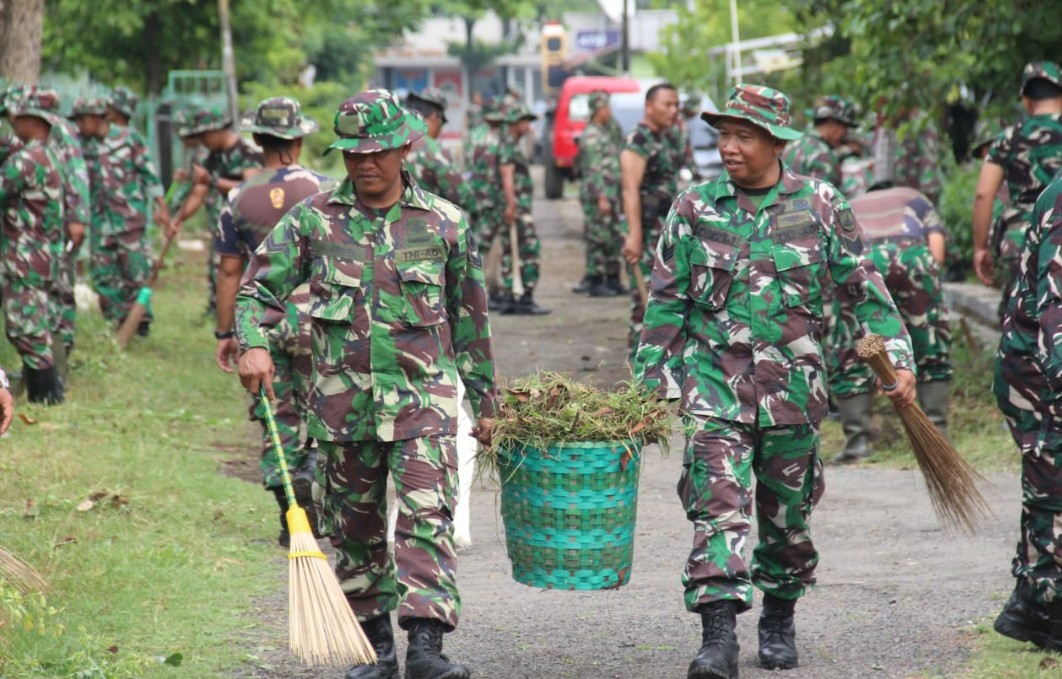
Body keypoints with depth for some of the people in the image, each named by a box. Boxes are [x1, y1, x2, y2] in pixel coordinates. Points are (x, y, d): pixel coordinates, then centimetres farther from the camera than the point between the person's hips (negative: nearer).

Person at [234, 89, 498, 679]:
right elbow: (259, 287, 5)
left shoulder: (445, 223, 4)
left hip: (423, 398, -2)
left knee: (426, 520, -15)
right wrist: (253, 343, -15)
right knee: (355, 531, 9)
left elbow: (470, 316, 12)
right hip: (342, 402, 2)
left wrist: (484, 398, 15)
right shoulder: (313, 219, 3)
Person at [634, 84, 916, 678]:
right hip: (715, 383, -1)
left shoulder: (822, 206, 1)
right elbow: (665, 303, 5)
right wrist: (651, 383, 2)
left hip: (793, 385, 1)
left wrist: (899, 359, -3)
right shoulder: (694, 210, 2)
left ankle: (780, 622, 31)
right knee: (718, 506, -14)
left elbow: (866, 289, 4)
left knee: (787, 513, 12)